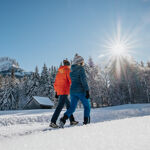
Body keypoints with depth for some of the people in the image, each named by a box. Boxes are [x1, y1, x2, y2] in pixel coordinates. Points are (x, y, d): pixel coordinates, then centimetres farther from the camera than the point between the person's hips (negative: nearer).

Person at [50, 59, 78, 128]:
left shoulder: (59, 72, 18)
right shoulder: (67, 70, -3)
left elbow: (55, 83, 17)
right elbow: (71, 81, -10)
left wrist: (56, 92, 19)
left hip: (59, 91, 8)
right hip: (64, 91, -8)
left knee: (68, 105, 15)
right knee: (60, 106, -12)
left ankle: (72, 121, 20)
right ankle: (52, 122, -17)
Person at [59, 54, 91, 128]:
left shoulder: (72, 70, 14)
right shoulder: (81, 68, -9)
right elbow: (83, 80, -18)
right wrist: (87, 91, -19)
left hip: (72, 90, 6)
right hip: (81, 91, -6)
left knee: (72, 107, 8)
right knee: (87, 106, 12)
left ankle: (63, 119, -12)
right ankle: (86, 122, 12)